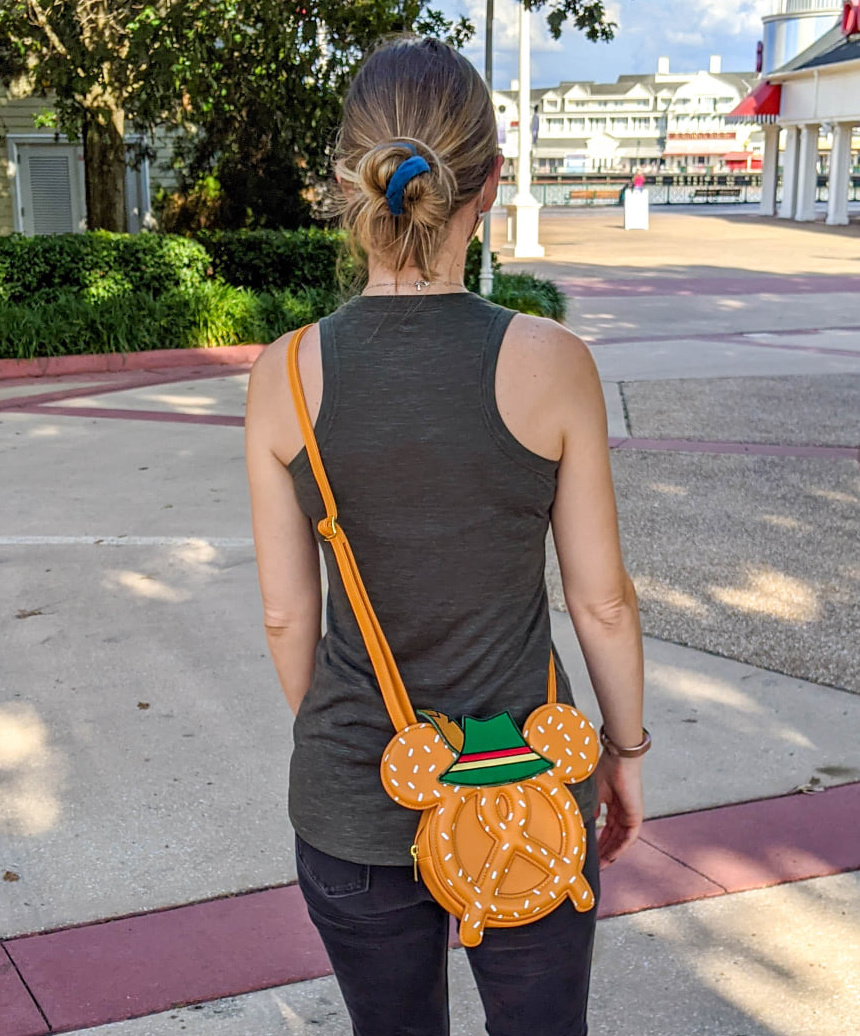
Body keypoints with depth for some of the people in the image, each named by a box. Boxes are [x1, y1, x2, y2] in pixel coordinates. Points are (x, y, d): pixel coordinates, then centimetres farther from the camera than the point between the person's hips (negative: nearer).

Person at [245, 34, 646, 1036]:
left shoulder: (285, 377, -13)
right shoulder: (550, 363, -17)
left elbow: (287, 612, -4)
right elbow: (601, 598, -8)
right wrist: (627, 748, 8)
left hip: (354, 797, 2)